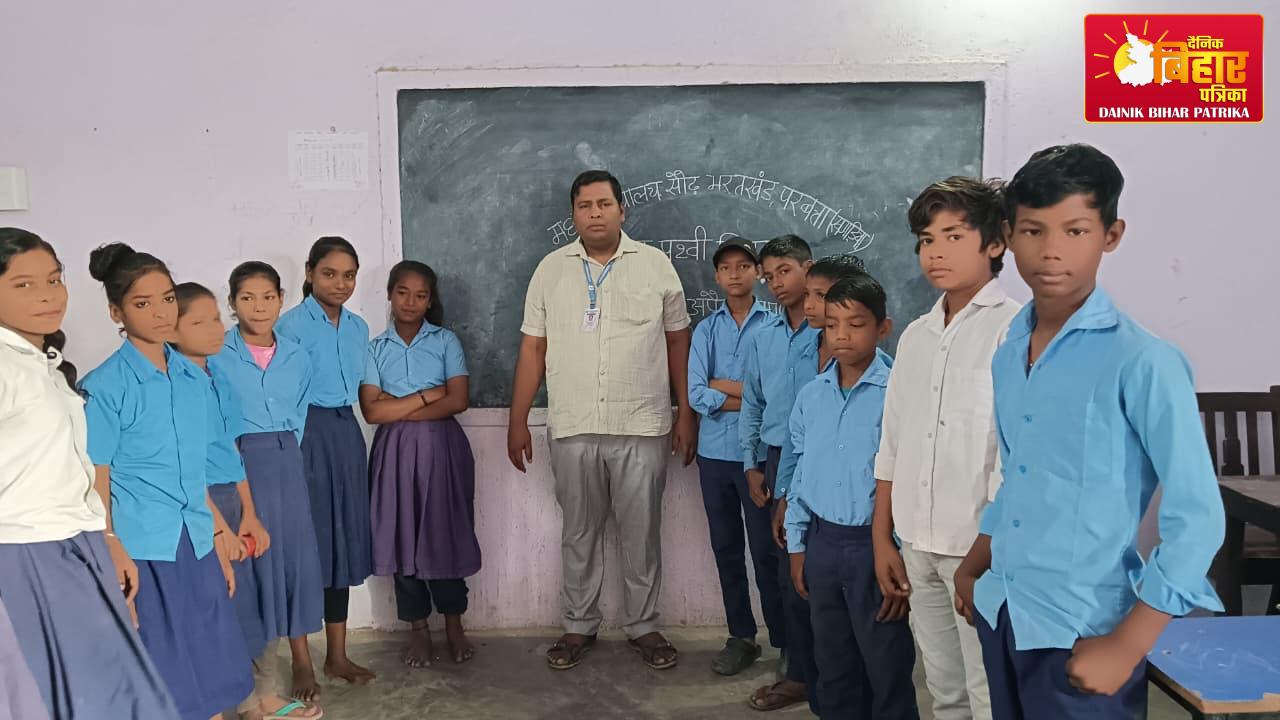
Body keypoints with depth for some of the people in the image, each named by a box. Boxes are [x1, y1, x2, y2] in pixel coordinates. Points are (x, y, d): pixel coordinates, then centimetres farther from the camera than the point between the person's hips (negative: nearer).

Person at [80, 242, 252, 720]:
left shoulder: (192, 377, 6)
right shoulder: (104, 386, -9)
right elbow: (97, 486, -9)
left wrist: (219, 539, 13)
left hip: (195, 545, 5)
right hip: (142, 551, -5)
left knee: (211, 680, 11)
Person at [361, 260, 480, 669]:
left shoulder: (446, 342, 2)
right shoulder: (375, 349, 5)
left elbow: (458, 401, -9)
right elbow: (372, 411, -6)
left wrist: (399, 407, -11)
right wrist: (427, 394, -11)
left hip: (441, 449, -1)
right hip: (395, 453, 2)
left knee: (445, 533, 3)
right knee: (403, 537, 5)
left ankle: (454, 626, 20)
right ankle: (419, 630, 20)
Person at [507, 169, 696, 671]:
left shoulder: (656, 265, 2)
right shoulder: (551, 269, 5)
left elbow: (678, 342, 5)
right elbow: (532, 348, 5)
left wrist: (685, 414, 1)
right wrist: (518, 421, 2)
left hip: (642, 427, -1)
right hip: (572, 428, 1)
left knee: (641, 533, 8)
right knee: (579, 533, 12)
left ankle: (643, 625, 25)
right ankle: (579, 626, 27)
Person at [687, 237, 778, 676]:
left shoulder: (775, 325, -3)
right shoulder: (706, 330, 7)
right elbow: (696, 396, -3)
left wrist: (722, 385, -7)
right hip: (715, 452, 4)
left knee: (766, 550, 0)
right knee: (726, 548, 12)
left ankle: (784, 641, 14)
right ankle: (741, 637, 25)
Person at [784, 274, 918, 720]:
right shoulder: (811, 396, 5)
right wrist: (797, 545, 13)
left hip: (876, 544, -5)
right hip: (823, 541, 5)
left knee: (887, 673, 7)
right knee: (833, 670, 18)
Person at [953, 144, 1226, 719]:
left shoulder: (1141, 362, -15)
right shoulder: (1006, 355, 4)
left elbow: (1197, 518, -15)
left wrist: (1126, 646, -15)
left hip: (1081, 633, -6)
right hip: (1001, 614, 6)